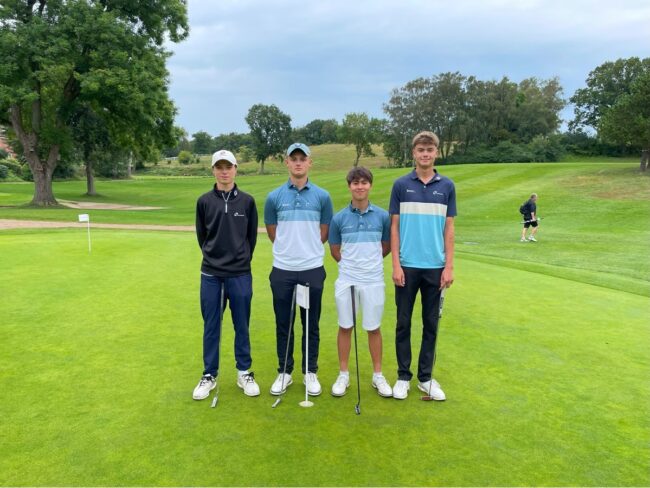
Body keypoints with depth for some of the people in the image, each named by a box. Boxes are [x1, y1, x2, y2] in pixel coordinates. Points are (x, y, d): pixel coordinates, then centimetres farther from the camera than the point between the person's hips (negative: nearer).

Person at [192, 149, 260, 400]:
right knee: (211, 327, 9)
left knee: (242, 326, 9)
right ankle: (209, 375, 22)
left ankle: (244, 373, 23)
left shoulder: (247, 201, 1)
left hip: (241, 274, 0)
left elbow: (252, 235, 8)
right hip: (211, 274, 1)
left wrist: (241, 259, 10)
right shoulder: (204, 201, 1)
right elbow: (201, 236, 10)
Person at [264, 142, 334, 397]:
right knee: (283, 325, 9)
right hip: (282, 270, 1)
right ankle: (284, 372, 23)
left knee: (311, 325, 9)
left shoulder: (322, 196, 0)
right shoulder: (274, 197, 1)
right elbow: (272, 233, 10)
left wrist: (307, 250, 11)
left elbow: (324, 234, 7)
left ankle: (310, 372, 22)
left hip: (312, 269, 0)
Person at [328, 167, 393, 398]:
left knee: (373, 328, 9)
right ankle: (343, 375, 23)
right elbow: (335, 251, 8)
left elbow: (386, 247, 10)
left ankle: (378, 375, 24)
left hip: (373, 280, 0)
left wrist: (370, 262, 11)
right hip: (346, 281, 0)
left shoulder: (382, 216, -1)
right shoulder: (339, 218, -1)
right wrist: (351, 264, 8)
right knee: (345, 327, 9)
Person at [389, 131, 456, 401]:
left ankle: (426, 377, 22)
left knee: (431, 324, 9)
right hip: (407, 266, -1)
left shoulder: (447, 186, 5)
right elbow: (394, 227, 0)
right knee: (403, 323, 6)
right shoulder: (401, 185, 1)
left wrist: (449, 266, -2)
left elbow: (449, 228, 4)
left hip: (435, 267, 1)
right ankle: (403, 376, 19)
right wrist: (396, 264, -7)